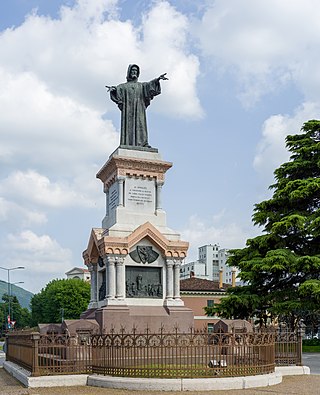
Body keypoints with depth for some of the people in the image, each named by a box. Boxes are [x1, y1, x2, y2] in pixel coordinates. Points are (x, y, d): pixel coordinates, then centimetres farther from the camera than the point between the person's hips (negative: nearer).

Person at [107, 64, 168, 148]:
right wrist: (113, 89, -23)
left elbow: (150, 84, 5)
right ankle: (128, 146, -20)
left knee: (140, 124, -15)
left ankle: (143, 144, -26)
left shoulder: (141, 85, 23)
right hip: (128, 109, -1)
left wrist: (157, 79, -15)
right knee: (128, 126, -12)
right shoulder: (123, 86, 22)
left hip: (139, 109, 1)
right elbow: (117, 89, 2)